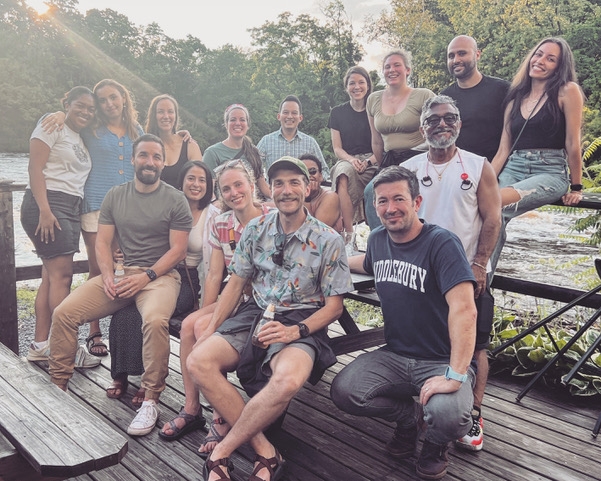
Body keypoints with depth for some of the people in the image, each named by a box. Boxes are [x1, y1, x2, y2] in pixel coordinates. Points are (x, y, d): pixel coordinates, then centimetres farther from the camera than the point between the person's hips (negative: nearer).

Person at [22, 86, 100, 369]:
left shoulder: (81, 140, 23)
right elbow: (35, 168, -11)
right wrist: (44, 210, -20)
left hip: (71, 209, 8)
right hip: (48, 206, -8)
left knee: (52, 276, 4)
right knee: (62, 274, -12)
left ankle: (41, 345, 7)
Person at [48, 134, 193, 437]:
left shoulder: (175, 200, 0)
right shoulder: (115, 196, 12)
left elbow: (178, 250, -5)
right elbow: (103, 242, 9)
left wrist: (146, 276, -16)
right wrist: (108, 276, -9)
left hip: (160, 275, -4)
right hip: (119, 274, 4)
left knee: (155, 320, -36)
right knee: (63, 313, -13)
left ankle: (150, 402, -22)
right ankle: (57, 387, 2)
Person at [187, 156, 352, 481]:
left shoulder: (328, 241, -4)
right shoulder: (256, 229, 6)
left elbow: (334, 305, -2)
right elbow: (236, 283, 13)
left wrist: (296, 331, -19)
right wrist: (211, 329, 2)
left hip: (301, 323, -4)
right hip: (255, 314, 4)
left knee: (287, 380, -37)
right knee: (198, 362, -22)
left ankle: (221, 453, -14)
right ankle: (264, 451, -17)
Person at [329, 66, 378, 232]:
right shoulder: (337, 112, 14)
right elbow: (337, 148, 10)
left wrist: (369, 161, -14)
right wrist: (352, 160, -11)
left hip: (373, 163, -1)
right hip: (346, 161, 1)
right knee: (344, 172, -36)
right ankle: (349, 232, -39)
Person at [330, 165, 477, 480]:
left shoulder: (441, 243, -18)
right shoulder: (377, 239, 4)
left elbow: (464, 309, -30)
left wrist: (455, 376, -37)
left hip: (441, 361, -5)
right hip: (394, 355, 6)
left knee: (447, 416, -34)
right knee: (343, 392, -19)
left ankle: (435, 443, 7)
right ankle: (406, 416, 12)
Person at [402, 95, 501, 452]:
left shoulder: (479, 167, 1)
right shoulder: (409, 169, 6)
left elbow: (492, 219, -3)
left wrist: (479, 264, -11)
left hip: (469, 274, -2)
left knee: (474, 345, 0)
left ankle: (473, 416, 10)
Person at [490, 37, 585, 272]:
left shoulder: (567, 91, 1)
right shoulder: (515, 99, 18)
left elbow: (572, 143, -1)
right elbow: (503, 150, 13)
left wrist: (576, 187, -1)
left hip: (550, 172, -4)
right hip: (512, 170, 4)